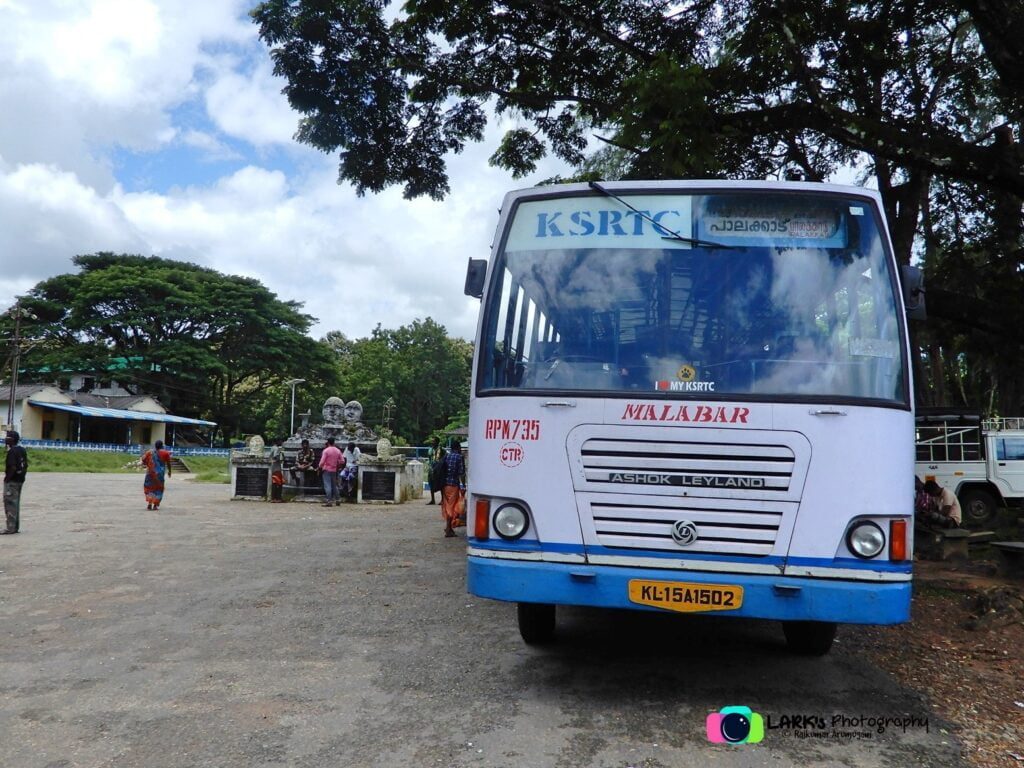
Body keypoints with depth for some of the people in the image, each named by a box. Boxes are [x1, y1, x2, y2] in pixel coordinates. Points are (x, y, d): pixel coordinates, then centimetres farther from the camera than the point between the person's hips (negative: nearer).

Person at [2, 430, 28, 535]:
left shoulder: (11, 451, -17)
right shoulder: (23, 450, 10)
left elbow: (13, 467, -24)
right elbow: (26, 465, 13)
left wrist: (7, 478, -16)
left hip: (12, 481, -9)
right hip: (20, 480, 9)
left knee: (10, 503, -4)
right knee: (16, 503, 15)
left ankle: (10, 527, -3)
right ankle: (16, 526, 20)